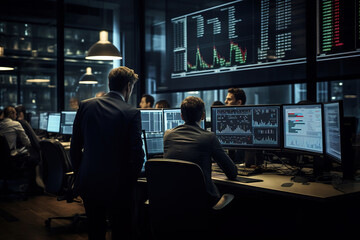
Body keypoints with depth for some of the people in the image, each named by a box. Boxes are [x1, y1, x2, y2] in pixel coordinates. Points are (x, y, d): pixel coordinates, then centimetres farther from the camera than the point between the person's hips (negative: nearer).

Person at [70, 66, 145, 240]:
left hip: (89, 184, 4)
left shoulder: (86, 105, 0)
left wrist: (79, 174, 15)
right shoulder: (132, 113, -11)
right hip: (118, 187, -4)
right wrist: (130, 182, 1)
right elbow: (137, 154, -13)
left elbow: (74, 147, 4)